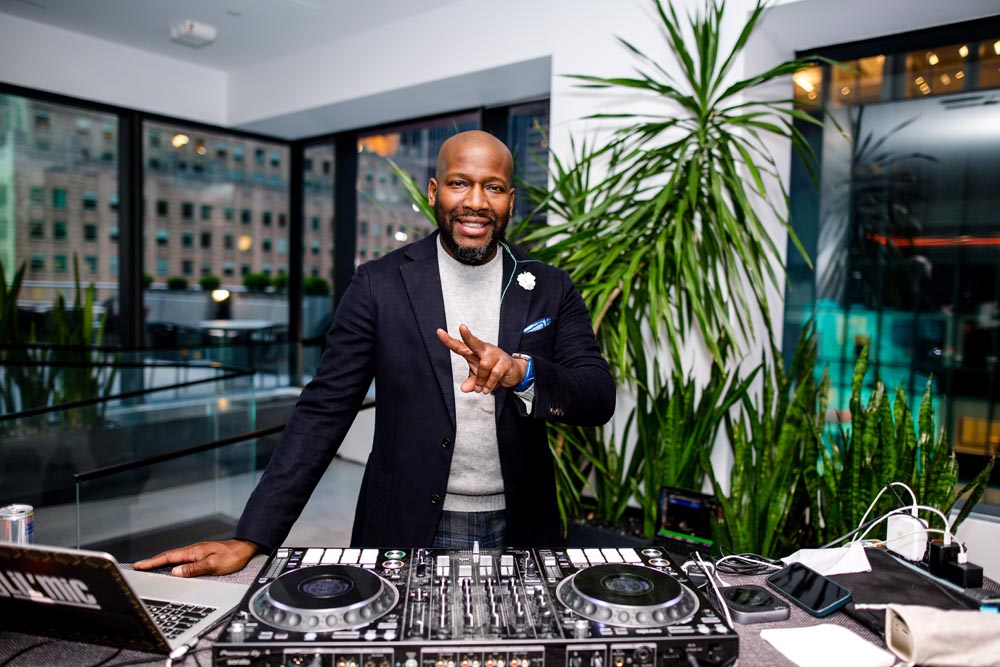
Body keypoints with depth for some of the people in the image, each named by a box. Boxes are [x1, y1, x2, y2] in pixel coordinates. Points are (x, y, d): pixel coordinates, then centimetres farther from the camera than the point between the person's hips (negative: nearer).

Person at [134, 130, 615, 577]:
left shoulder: (551, 290, -1)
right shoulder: (379, 284, -5)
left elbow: (598, 401, -7)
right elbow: (324, 410, -6)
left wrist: (520, 371, -28)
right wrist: (250, 539, -11)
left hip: (519, 534, 2)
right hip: (405, 534, -1)